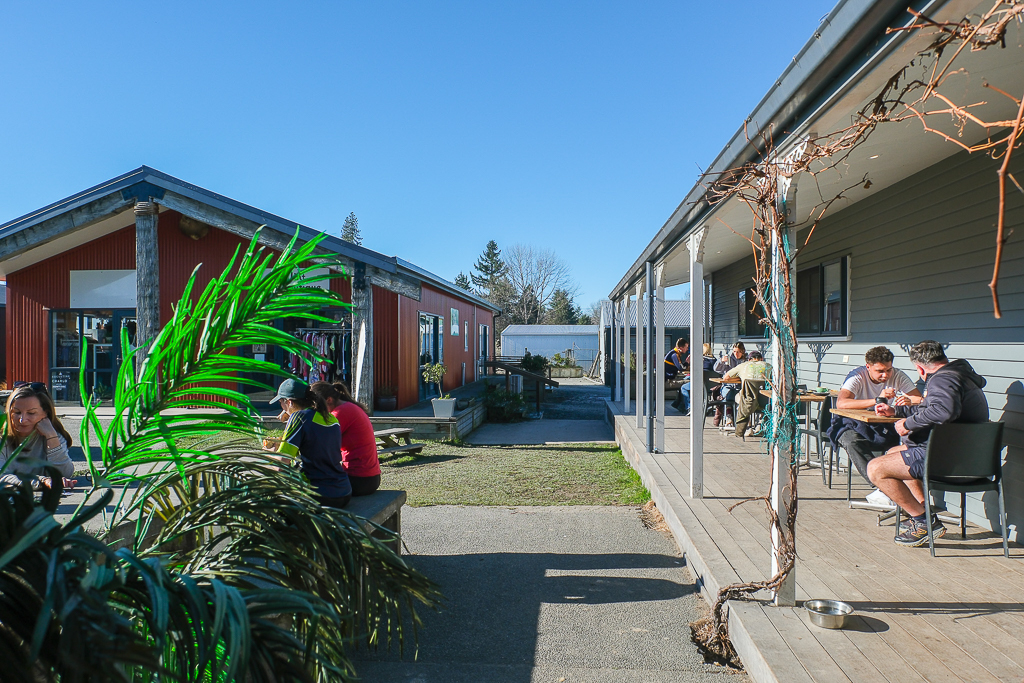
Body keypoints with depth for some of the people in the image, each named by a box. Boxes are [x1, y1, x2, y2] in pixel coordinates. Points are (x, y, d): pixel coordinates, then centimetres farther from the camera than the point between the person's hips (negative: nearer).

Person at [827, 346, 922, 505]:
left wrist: (909, 402, -35)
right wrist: (878, 400, -37)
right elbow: (841, 403, -33)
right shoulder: (857, 376, -16)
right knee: (851, 441, -37)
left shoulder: (898, 376, -4)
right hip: (855, 424, -3)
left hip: (884, 427, 3)